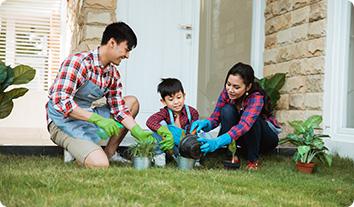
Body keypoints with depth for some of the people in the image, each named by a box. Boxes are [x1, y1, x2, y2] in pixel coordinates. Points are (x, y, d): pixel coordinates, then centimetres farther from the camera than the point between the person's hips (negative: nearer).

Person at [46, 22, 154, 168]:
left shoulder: (113, 74, 4)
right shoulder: (78, 62, -20)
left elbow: (118, 108, 7)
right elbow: (61, 101, -28)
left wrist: (138, 132, -7)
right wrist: (98, 119, -34)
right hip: (64, 121, -9)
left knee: (132, 102, 6)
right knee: (100, 164, -28)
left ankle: (109, 153, 0)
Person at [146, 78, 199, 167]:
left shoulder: (192, 112, -10)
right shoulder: (165, 113, -17)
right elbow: (150, 121, -37)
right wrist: (166, 133, -50)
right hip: (169, 145, -1)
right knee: (161, 124, -26)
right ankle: (159, 155, -14)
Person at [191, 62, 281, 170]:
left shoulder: (257, 98, -32)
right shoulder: (227, 92, -16)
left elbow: (244, 125, -47)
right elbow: (215, 118, -16)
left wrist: (217, 142, -61)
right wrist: (204, 123, -42)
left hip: (267, 138, -4)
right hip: (244, 138, 4)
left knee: (251, 119, -36)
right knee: (227, 110, -24)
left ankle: (253, 160, -18)